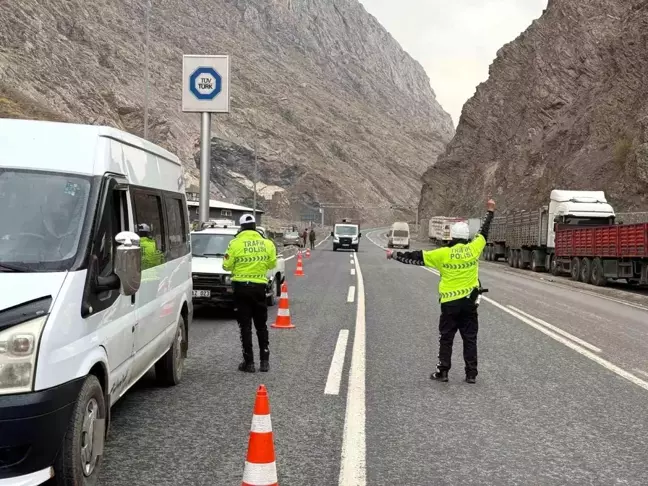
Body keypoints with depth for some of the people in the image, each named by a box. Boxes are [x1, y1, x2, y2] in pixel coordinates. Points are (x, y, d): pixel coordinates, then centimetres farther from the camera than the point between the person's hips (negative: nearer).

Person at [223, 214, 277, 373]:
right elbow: (272, 264, 7)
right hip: (259, 287, 3)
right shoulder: (267, 244, 0)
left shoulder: (235, 243, -10)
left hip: (241, 287, -3)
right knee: (261, 325, 15)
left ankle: (249, 362, 2)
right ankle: (264, 360, 14)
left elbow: (227, 266, -7)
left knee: (245, 326, 3)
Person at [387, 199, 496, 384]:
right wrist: (490, 212, 30)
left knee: (446, 338, 9)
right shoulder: (473, 249, -2)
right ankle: (471, 374, 10)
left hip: (449, 302, -2)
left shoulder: (443, 254, -10)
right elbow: (483, 232, 16)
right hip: (469, 301, 2)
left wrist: (395, 255, 5)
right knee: (470, 338, 8)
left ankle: (443, 371, 10)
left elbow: (416, 257, -6)